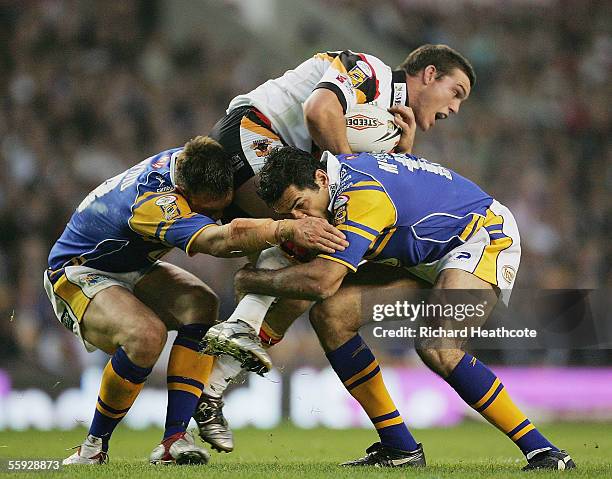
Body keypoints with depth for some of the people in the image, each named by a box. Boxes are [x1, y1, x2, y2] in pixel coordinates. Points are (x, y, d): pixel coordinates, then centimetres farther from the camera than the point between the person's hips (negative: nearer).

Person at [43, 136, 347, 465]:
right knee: (146, 335, -35)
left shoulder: (188, 161, -14)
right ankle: (94, 447, -15)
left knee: (201, 304, -21)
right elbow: (222, 239, -56)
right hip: (77, 274, -8)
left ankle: (174, 439, -25)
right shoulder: (154, 203, -39)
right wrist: (287, 229, -66)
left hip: (133, 268, 8)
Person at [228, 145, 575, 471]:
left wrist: (251, 279, -22)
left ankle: (541, 450, -24)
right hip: (425, 255, 10)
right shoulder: (342, 171, -4)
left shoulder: (360, 193, -32)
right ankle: (401, 449, 2)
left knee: (438, 349, -33)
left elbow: (323, 282, -37)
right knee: (331, 318, -4)